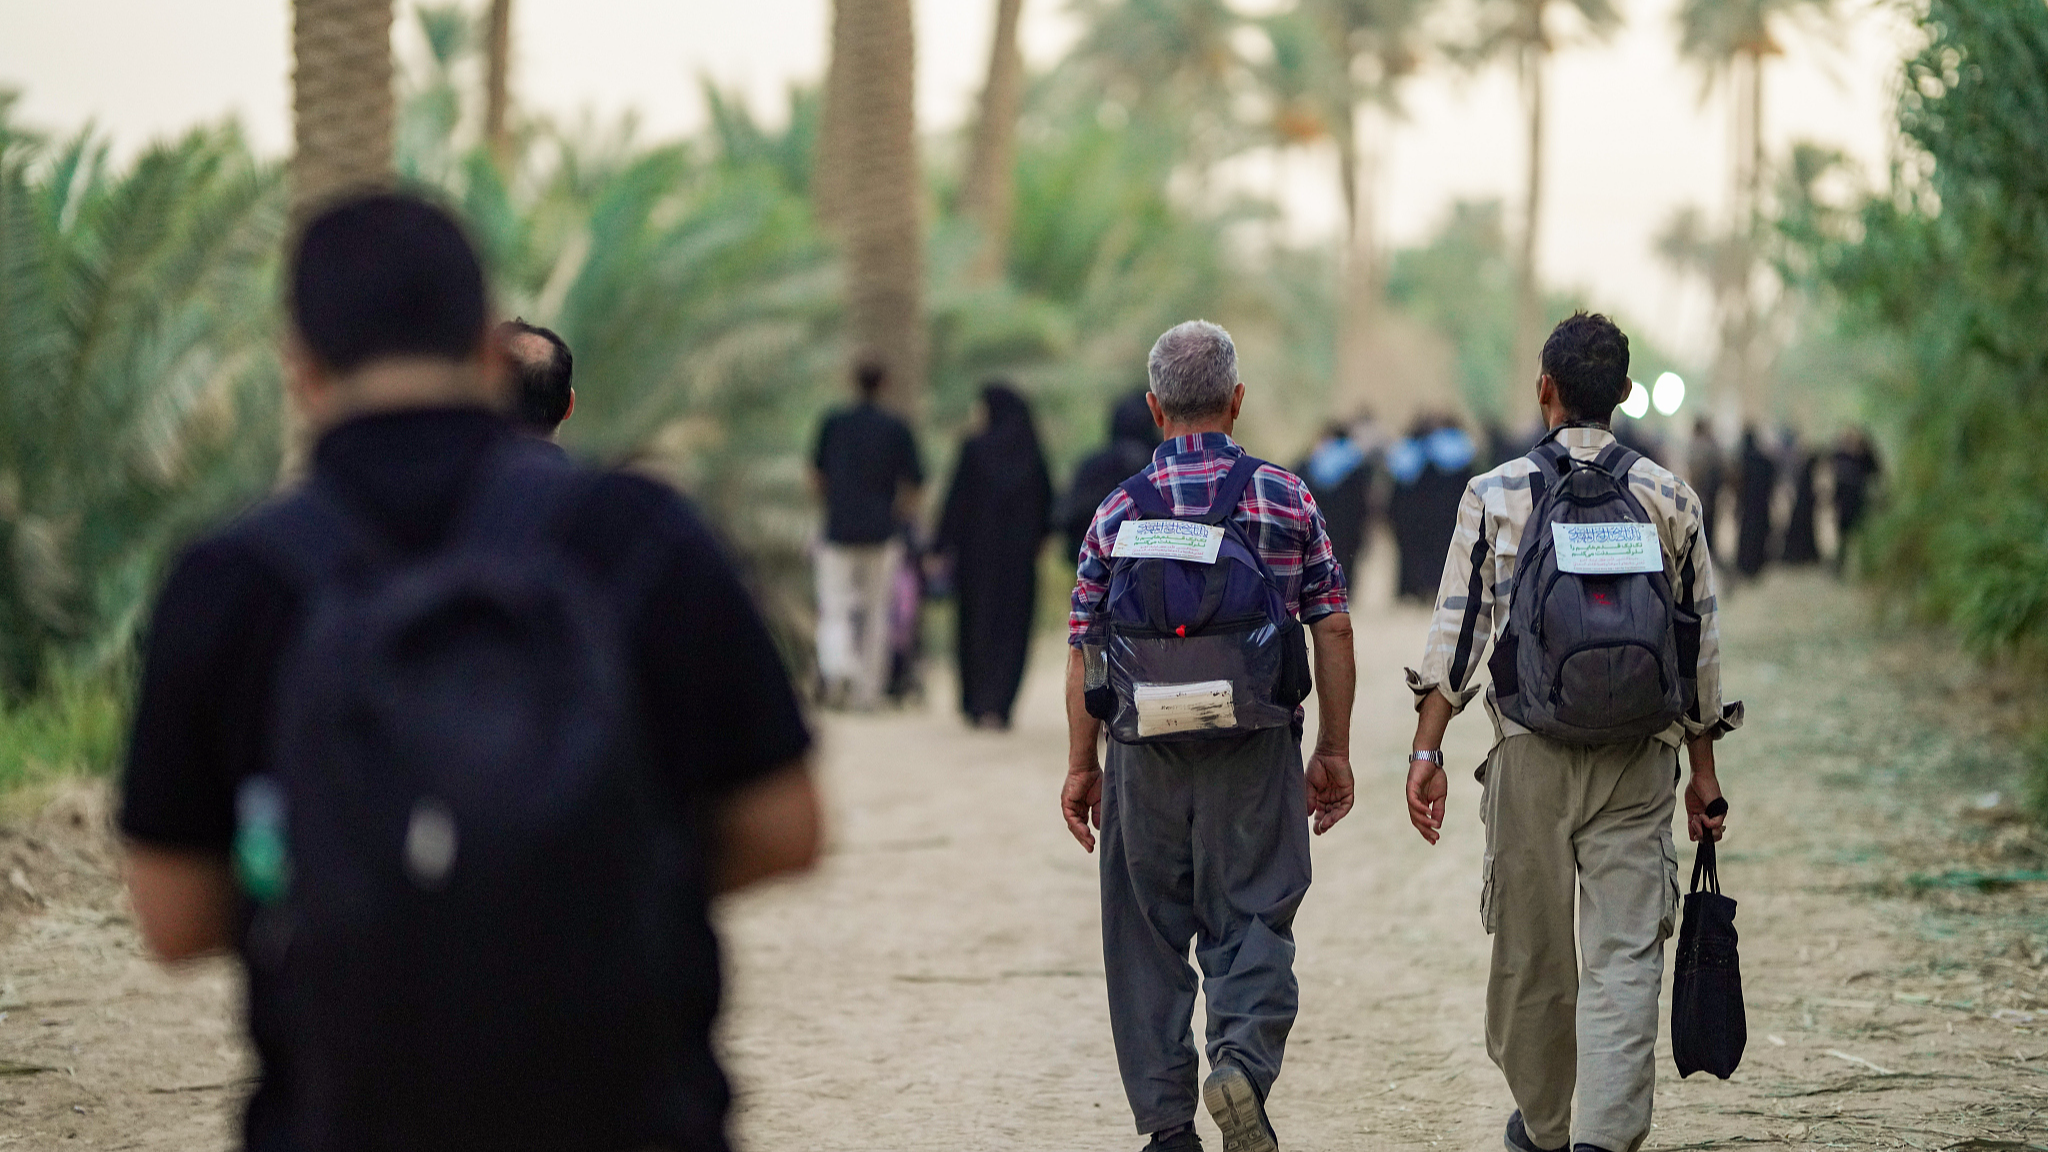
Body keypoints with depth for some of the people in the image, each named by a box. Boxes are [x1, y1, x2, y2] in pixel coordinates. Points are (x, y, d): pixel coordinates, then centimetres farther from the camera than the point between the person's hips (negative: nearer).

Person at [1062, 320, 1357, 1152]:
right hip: (1257, 748, -1)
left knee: (1149, 935, 10)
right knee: (1253, 918, 5)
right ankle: (1242, 1057, -21)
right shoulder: (1289, 499, 2)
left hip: (1147, 751, 1)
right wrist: (1334, 750, 8)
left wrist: (1082, 765, 10)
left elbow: (1084, 651, 2)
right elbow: (1333, 630, 1)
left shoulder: (1119, 511, 2)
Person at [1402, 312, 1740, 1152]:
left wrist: (1426, 750, -2)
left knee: (1530, 953, 13)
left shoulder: (1495, 495, 0)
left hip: (1528, 752, 0)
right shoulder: (1669, 500, 4)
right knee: (1625, 955, -3)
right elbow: (1700, 647, 8)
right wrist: (1702, 768, 15)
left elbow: (1456, 629, -4)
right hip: (1637, 760, 0)